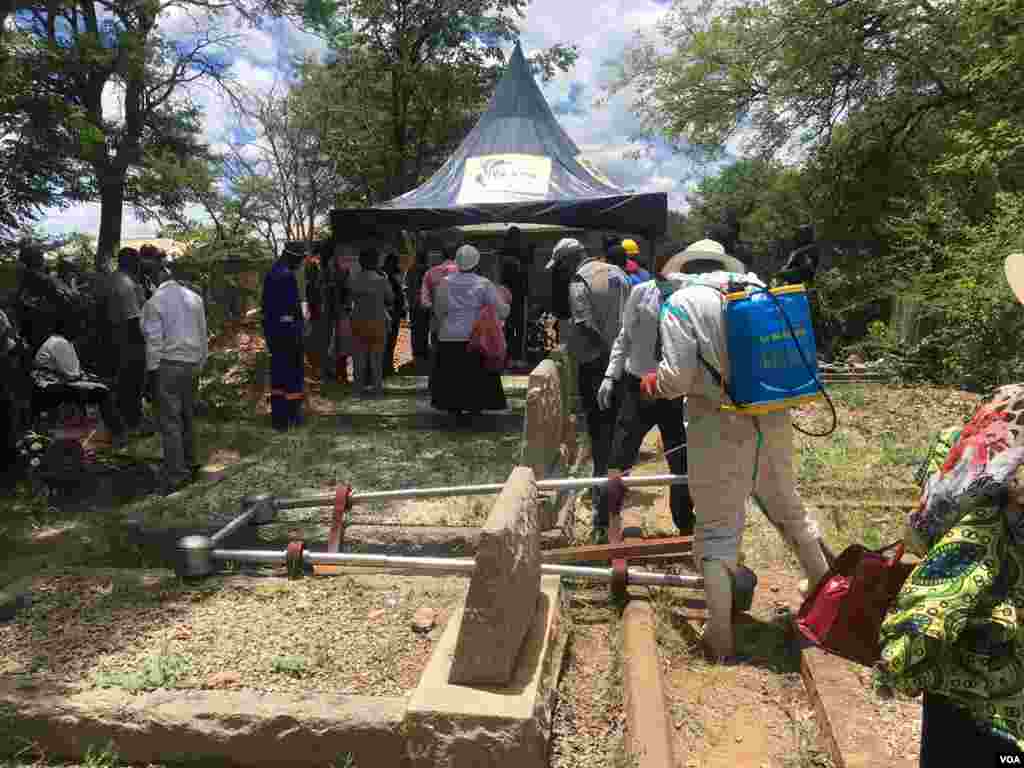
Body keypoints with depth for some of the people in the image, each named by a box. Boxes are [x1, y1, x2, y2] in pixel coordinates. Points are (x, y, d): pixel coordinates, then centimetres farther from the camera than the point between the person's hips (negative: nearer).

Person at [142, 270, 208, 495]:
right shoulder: (195, 297, 8)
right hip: (192, 364, 6)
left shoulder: (154, 302, -7)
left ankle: (176, 473, -6)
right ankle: (189, 463, 27)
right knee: (187, 415, 17)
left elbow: (154, 340, -9)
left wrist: (152, 369, -2)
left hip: (168, 365, -6)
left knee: (169, 420, -4)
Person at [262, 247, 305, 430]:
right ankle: (292, 415, 2)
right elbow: (293, 305, -19)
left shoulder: (270, 274, 13)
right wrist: (297, 332, -18)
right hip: (288, 328, -9)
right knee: (293, 371, -1)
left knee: (278, 370, 14)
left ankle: (277, 417, 19)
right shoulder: (288, 276, -15)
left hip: (272, 330, 9)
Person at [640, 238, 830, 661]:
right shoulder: (759, 291, 7)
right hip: (772, 422, 5)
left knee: (717, 528, 7)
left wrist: (652, 384, 6)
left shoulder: (682, 302, -7)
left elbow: (677, 377, -15)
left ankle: (720, 635, 12)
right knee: (788, 507, 26)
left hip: (721, 429, -5)